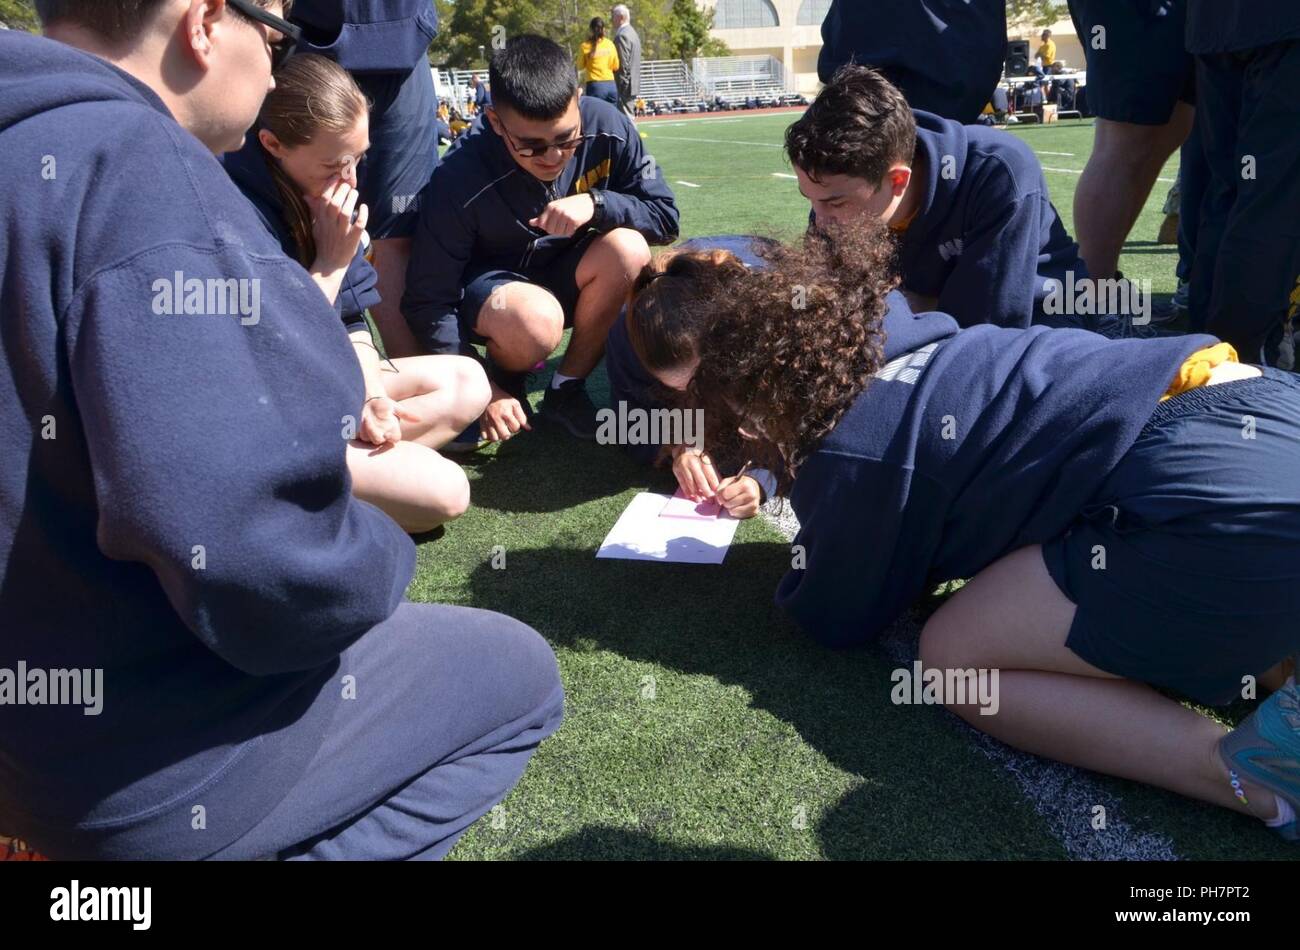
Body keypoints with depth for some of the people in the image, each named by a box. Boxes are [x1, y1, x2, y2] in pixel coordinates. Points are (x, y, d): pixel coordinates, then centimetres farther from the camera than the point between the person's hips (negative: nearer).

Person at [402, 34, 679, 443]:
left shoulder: (606, 126, -20)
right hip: (482, 284, -4)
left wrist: (596, 204, -29)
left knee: (628, 249, -28)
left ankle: (567, 389, -9)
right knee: (536, 319, -38)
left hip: (561, 277, 4)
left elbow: (664, 217, -11)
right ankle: (506, 379, 0)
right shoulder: (461, 179, -29)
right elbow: (429, 300, -20)